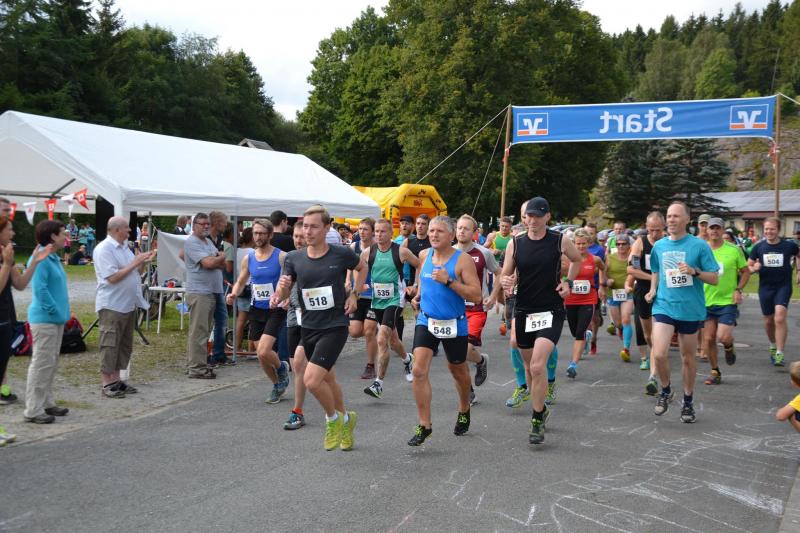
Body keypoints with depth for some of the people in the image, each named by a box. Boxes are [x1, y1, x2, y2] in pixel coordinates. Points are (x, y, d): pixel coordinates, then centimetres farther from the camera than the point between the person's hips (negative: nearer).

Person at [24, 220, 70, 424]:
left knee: (52, 363, 15)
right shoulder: (40, 259, -16)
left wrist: (62, 311, 13)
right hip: (44, 319, -10)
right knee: (42, 363, -5)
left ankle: (47, 403, 25)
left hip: (56, 318, 10)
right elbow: (40, 289, -21)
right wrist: (54, 310, -16)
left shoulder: (55, 258, 13)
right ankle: (33, 410, 1)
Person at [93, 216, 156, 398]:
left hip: (128, 305, 9)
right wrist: (134, 263, -17)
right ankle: (107, 384, 3)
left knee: (124, 344, 13)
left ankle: (116, 379, 22)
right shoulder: (104, 249, -13)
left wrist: (143, 262, 2)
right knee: (110, 346, -3)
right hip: (111, 306, -9)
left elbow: (135, 272, 20)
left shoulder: (125, 247, 14)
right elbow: (113, 277, -21)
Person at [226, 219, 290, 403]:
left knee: (263, 352, -19)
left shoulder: (281, 257, -9)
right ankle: (277, 385, 32)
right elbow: (240, 282, 15)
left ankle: (281, 367, 15)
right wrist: (234, 294, -6)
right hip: (257, 310, 5)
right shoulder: (248, 258, 6)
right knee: (260, 354, 10)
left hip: (275, 310, -5)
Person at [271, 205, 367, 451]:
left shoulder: (342, 254, -10)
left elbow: (362, 268, 11)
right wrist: (281, 288, -24)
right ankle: (345, 420, 43)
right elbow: (281, 295, -1)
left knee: (311, 380, -17)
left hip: (335, 326, -5)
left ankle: (333, 419, 11)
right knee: (327, 378, 20)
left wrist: (354, 294, -2)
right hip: (308, 327, 5)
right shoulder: (293, 259, -2)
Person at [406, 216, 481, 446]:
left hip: (454, 324, -3)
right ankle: (424, 425, -4)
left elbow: (476, 295, -20)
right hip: (426, 321, 3)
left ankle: (464, 412, 44)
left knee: (458, 370, 16)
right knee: (419, 370, -13)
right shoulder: (424, 255, 1)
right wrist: (418, 295, 10)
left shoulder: (462, 260, -14)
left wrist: (449, 281, -27)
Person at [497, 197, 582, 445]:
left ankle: (537, 420, -4)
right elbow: (505, 276, 4)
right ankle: (540, 408, 38)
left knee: (538, 366, -17)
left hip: (551, 311, -3)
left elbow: (577, 259, 17)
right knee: (529, 365, 15)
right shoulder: (515, 243, 0)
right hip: (524, 311, 3)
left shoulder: (560, 241, -3)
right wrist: (505, 282, -19)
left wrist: (568, 281, 2)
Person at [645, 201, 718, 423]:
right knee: (658, 354, -15)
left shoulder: (699, 245, -6)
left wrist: (694, 271, -21)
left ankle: (688, 401, 30)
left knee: (688, 357, 10)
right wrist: (653, 290, 5)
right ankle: (666, 390, 13)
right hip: (664, 306, 2)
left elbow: (714, 279, -5)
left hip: (691, 309, -1)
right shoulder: (658, 246, 4)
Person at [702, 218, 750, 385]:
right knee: (709, 339, 4)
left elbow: (746, 271, 6)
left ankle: (729, 347, 23)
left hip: (727, 301, -2)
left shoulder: (734, 250, -3)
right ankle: (715, 372, 21)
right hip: (706, 302, 2)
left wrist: (738, 290, -7)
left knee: (723, 337, -15)